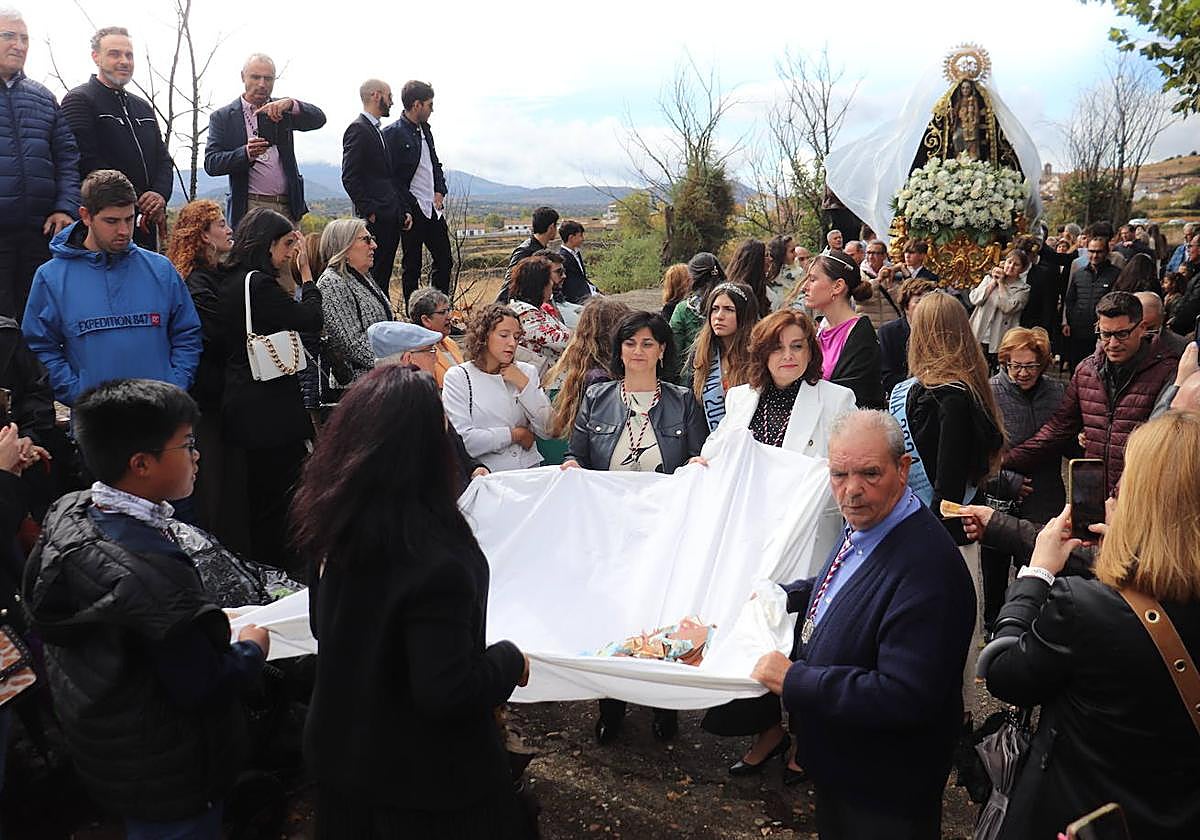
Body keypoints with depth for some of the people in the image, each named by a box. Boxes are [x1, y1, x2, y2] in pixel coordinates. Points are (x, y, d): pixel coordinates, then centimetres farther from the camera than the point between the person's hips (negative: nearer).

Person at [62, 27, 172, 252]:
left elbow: (163, 159, 16)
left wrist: (160, 195, -5)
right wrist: (135, 203, -15)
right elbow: (87, 163, -12)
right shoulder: (78, 100, -2)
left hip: (146, 223, 7)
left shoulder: (143, 106, 21)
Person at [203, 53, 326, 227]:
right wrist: (246, 153, -21)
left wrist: (291, 104, -21)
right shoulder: (222, 117, 6)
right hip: (249, 208, -2)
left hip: (288, 208, 2)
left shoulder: (284, 110, 13)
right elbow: (211, 164, -3)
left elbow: (318, 119, -2)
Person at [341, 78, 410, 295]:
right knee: (373, 276, -9)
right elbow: (350, 178, -14)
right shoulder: (358, 129, -7)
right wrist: (369, 211, -17)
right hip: (375, 219, -9)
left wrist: (404, 210, 14)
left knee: (383, 276, 9)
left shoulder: (379, 132, 22)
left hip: (391, 218, 9)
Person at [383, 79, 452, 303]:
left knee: (444, 260, 11)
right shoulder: (392, 133, -11)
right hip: (412, 210, -8)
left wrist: (439, 192, 6)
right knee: (412, 267, 1)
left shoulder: (425, 129, 14)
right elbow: (389, 176, -14)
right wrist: (405, 210, -16)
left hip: (434, 208, 8)